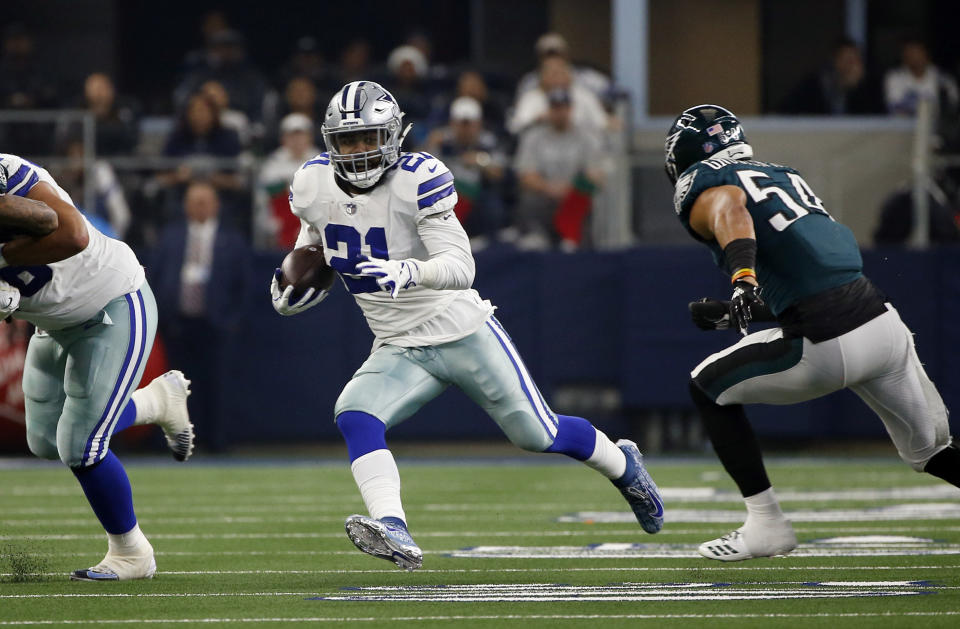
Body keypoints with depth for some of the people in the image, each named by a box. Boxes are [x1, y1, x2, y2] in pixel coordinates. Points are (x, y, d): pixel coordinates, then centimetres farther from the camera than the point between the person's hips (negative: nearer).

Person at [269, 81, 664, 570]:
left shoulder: (417, 181, -23)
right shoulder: (314, 187, -5)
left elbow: (460, 268, -28)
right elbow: (314, 243, 17)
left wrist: (408, 271, -48)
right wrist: (291, 288, -3)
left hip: (462, 332, -4)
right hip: (399, 350, 4)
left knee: (538, 434, 6)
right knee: (354, 418, -25)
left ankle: (623, 466, 37)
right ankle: (394, 532, -37)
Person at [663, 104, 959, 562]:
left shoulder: (703, 190, 3)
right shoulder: (781, 176, 26)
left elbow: (732, 213, -23)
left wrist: (743, 280, -40)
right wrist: (732, 312, 36)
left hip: (826, 348, -7)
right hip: (881, 317, 7)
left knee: (708, 387, 15)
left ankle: (766, 524, 12)